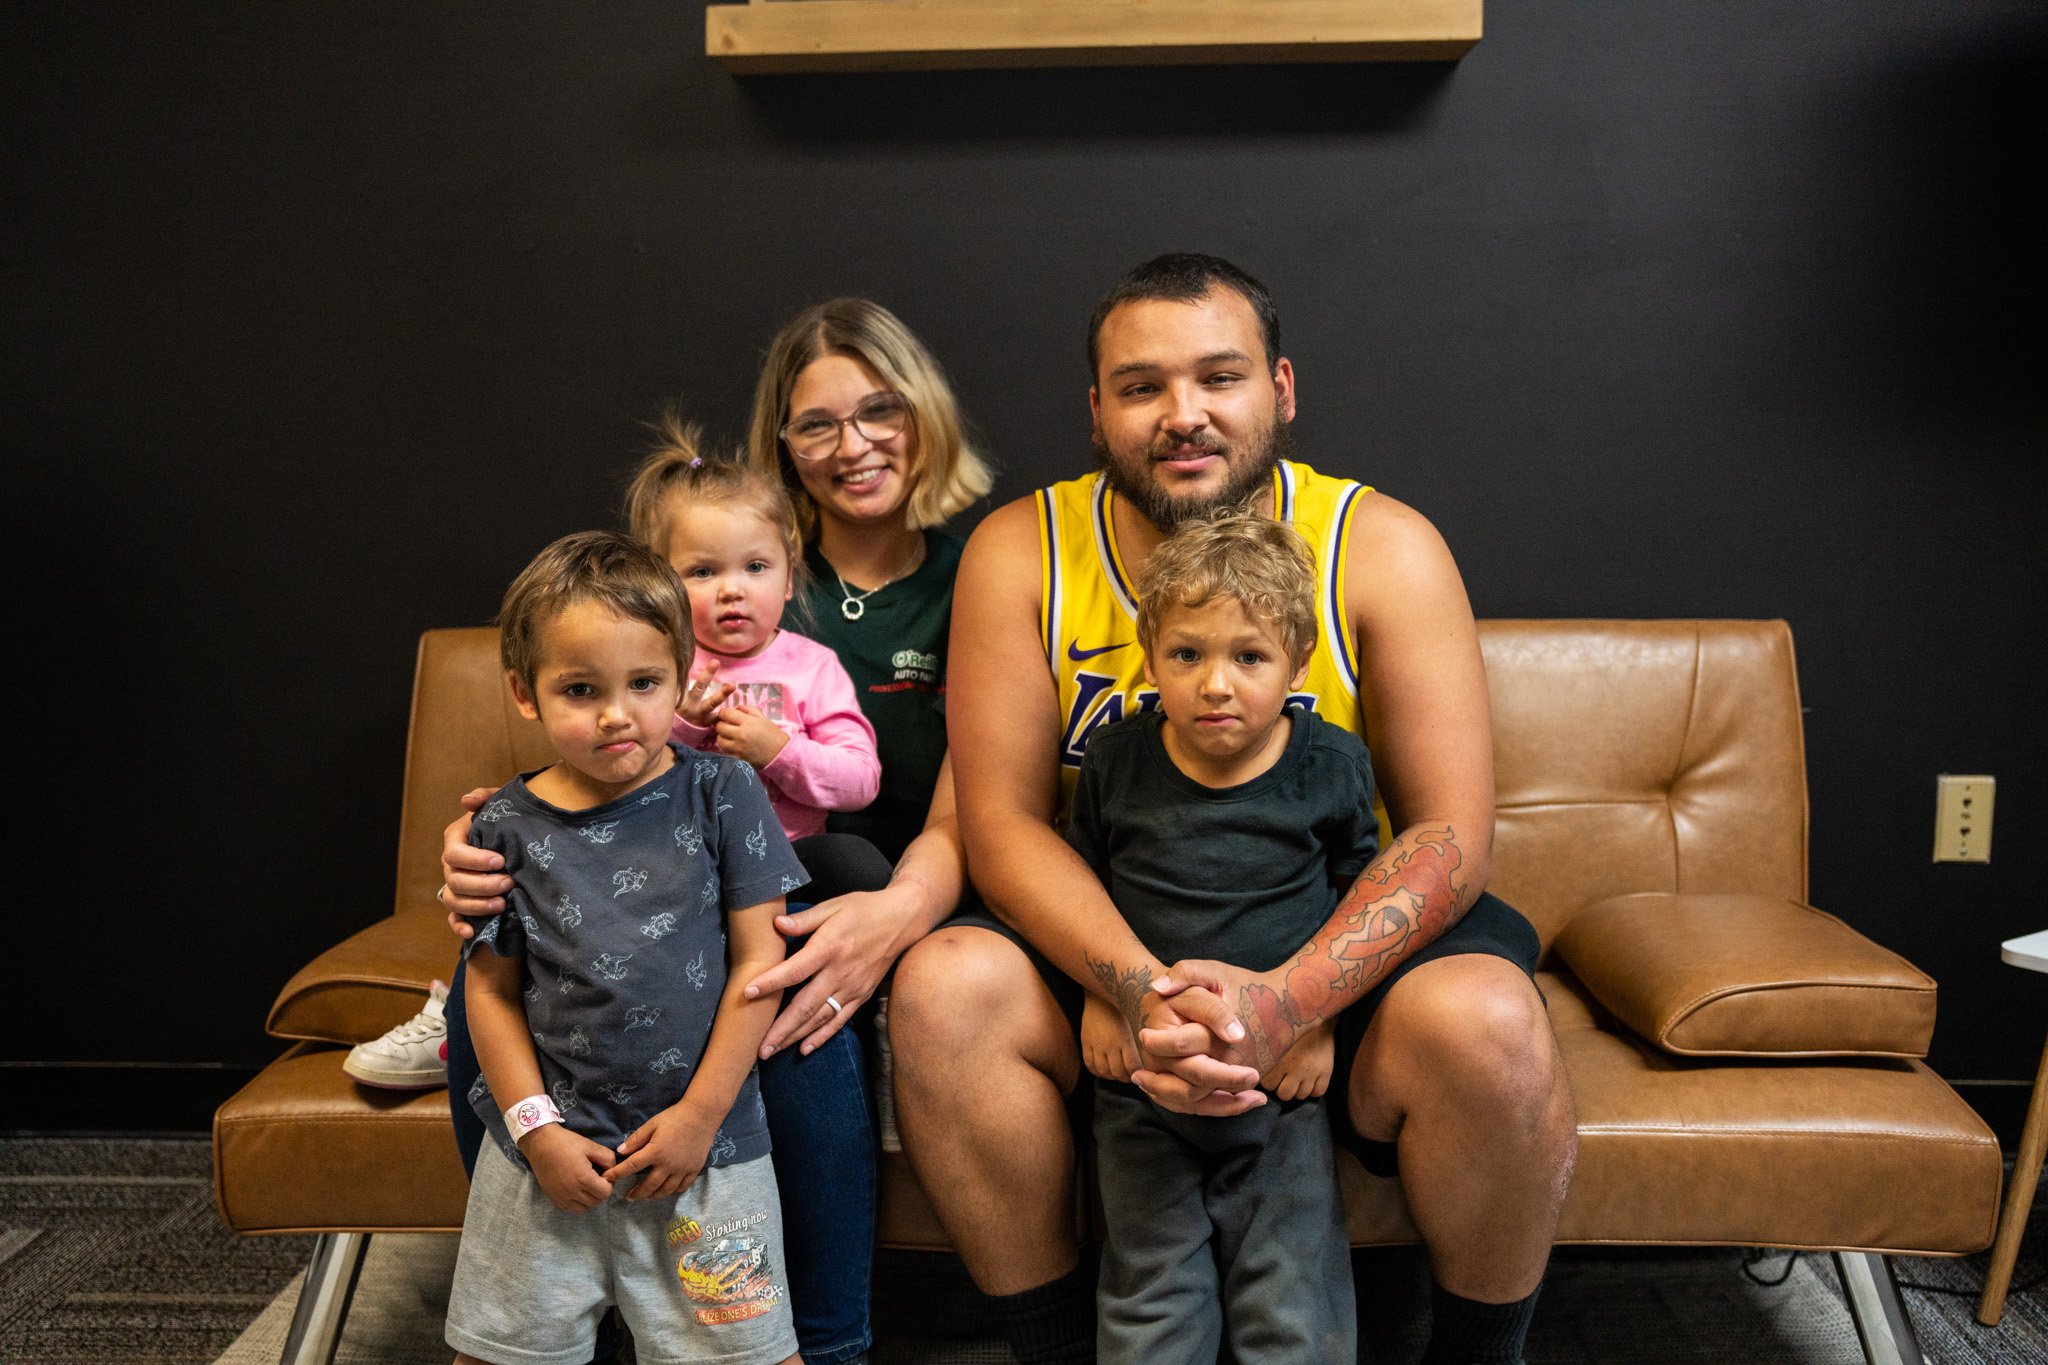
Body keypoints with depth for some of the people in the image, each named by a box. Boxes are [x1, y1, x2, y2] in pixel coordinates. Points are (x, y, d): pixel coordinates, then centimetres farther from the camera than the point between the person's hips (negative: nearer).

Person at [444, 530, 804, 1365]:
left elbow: (758, 959, -6)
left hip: (705, 1145, -2)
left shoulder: (721, 794, -7)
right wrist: (536, 1128, -5)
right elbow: (492, 989, 4)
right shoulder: (508, 828, -2)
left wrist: (700, 1115, -9)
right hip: (548, 1150, 2)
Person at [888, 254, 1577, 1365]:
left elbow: (1449, 831, -14)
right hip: (1110, 946, 1)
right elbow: (1004, 823, -10)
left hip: (1335, 944, -1)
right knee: (944, 986, -26)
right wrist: (1136, 986, -29)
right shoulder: (1020, 553, -7)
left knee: (1484, 1023, -30)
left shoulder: (1380, 547, -10)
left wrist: (1282, 1000, -31)